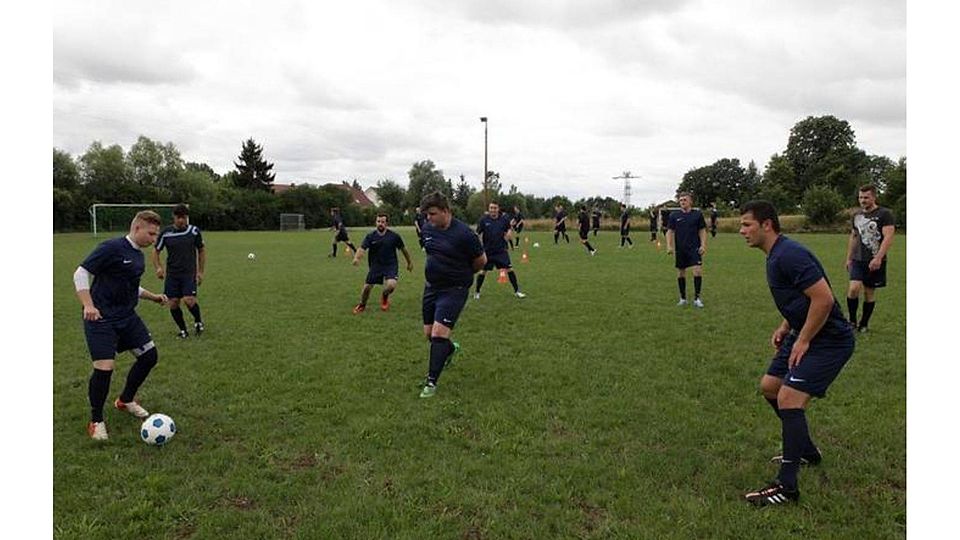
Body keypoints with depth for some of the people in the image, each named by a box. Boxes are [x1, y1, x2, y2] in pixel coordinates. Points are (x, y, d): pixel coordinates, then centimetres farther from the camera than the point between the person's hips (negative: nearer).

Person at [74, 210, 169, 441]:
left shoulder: (138, 256, 11)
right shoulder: (111, 248, -15)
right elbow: (81, 274, -16)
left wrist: (153, 297, 16)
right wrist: (88, 306, -26)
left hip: (127, 318, 9)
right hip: (102, 320, -8)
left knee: (149, 355, 7)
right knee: (104, 368, -13)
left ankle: (125, 400, 30)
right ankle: (96, 421, 9)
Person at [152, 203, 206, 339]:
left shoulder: (194, 231, -2)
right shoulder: (165, 233, -1)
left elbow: (201, 250, 10)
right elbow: (155, 251, 9)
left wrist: (200, 272, 6)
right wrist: (158, 268, -9)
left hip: (189, 273, -2)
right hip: (172, 274, 2)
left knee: (189, 300, -18)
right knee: (173, 304, 0)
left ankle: (198, 321, 12)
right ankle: (183, 330, 20)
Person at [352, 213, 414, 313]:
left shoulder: (394, 236, -7)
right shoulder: (370, 236, -6)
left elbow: (403, 249, 6)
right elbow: (362, 248, -17)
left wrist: (409, 262, 15)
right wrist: (356, 258, -39)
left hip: (390, 265, -2)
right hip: (375, 266, 2)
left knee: (391, 285, -26)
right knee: (367, 287, 4)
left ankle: (385, 296, 13)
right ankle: (362, 305, 36)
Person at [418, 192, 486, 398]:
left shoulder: (463, 234, -19)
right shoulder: (427, 228, 0)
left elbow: (481, 261, -6)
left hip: (454, 290, -7)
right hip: (431, 287, 7)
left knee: (438, 333, -15)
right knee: (429, 333, 13)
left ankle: (431, 382, -3)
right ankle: (450, 348, 46)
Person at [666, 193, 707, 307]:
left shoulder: (698, 214, 3)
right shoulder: (674, 215, 4)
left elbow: (702, 231, 5)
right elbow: (670, 231, 4)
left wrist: (703, 245, -5)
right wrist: (669, 246, -7)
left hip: (694, 248, -1)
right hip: (680, 249, 1)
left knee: (698, 270, -14)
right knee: (681, 272, 8)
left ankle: (697, 298, -2)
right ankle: (683, 298, 21)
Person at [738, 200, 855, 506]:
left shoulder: (789, 255, -23)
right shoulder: (776, 256, 10)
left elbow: (824, 299, -28)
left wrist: (802, 341, -20)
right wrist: (785, 327, 11)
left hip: (829, 340, -11)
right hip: (804, 334, 11)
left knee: (789, 399, -19)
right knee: (770, 386, 16)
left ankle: (787, 487, -10)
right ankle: (806, 452, 34)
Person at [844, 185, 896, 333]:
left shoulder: (885, 214, -6)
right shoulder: (857, 215, 12)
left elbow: (888, 237, -16)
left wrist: (878, 258, -26)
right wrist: (849, 258, 19)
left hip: (875, 262, -3)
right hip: (858, 260, 3)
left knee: (869, 292, 5)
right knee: (853, 288, -13)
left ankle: (863, 324, 17)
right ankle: (852, 320, 3)